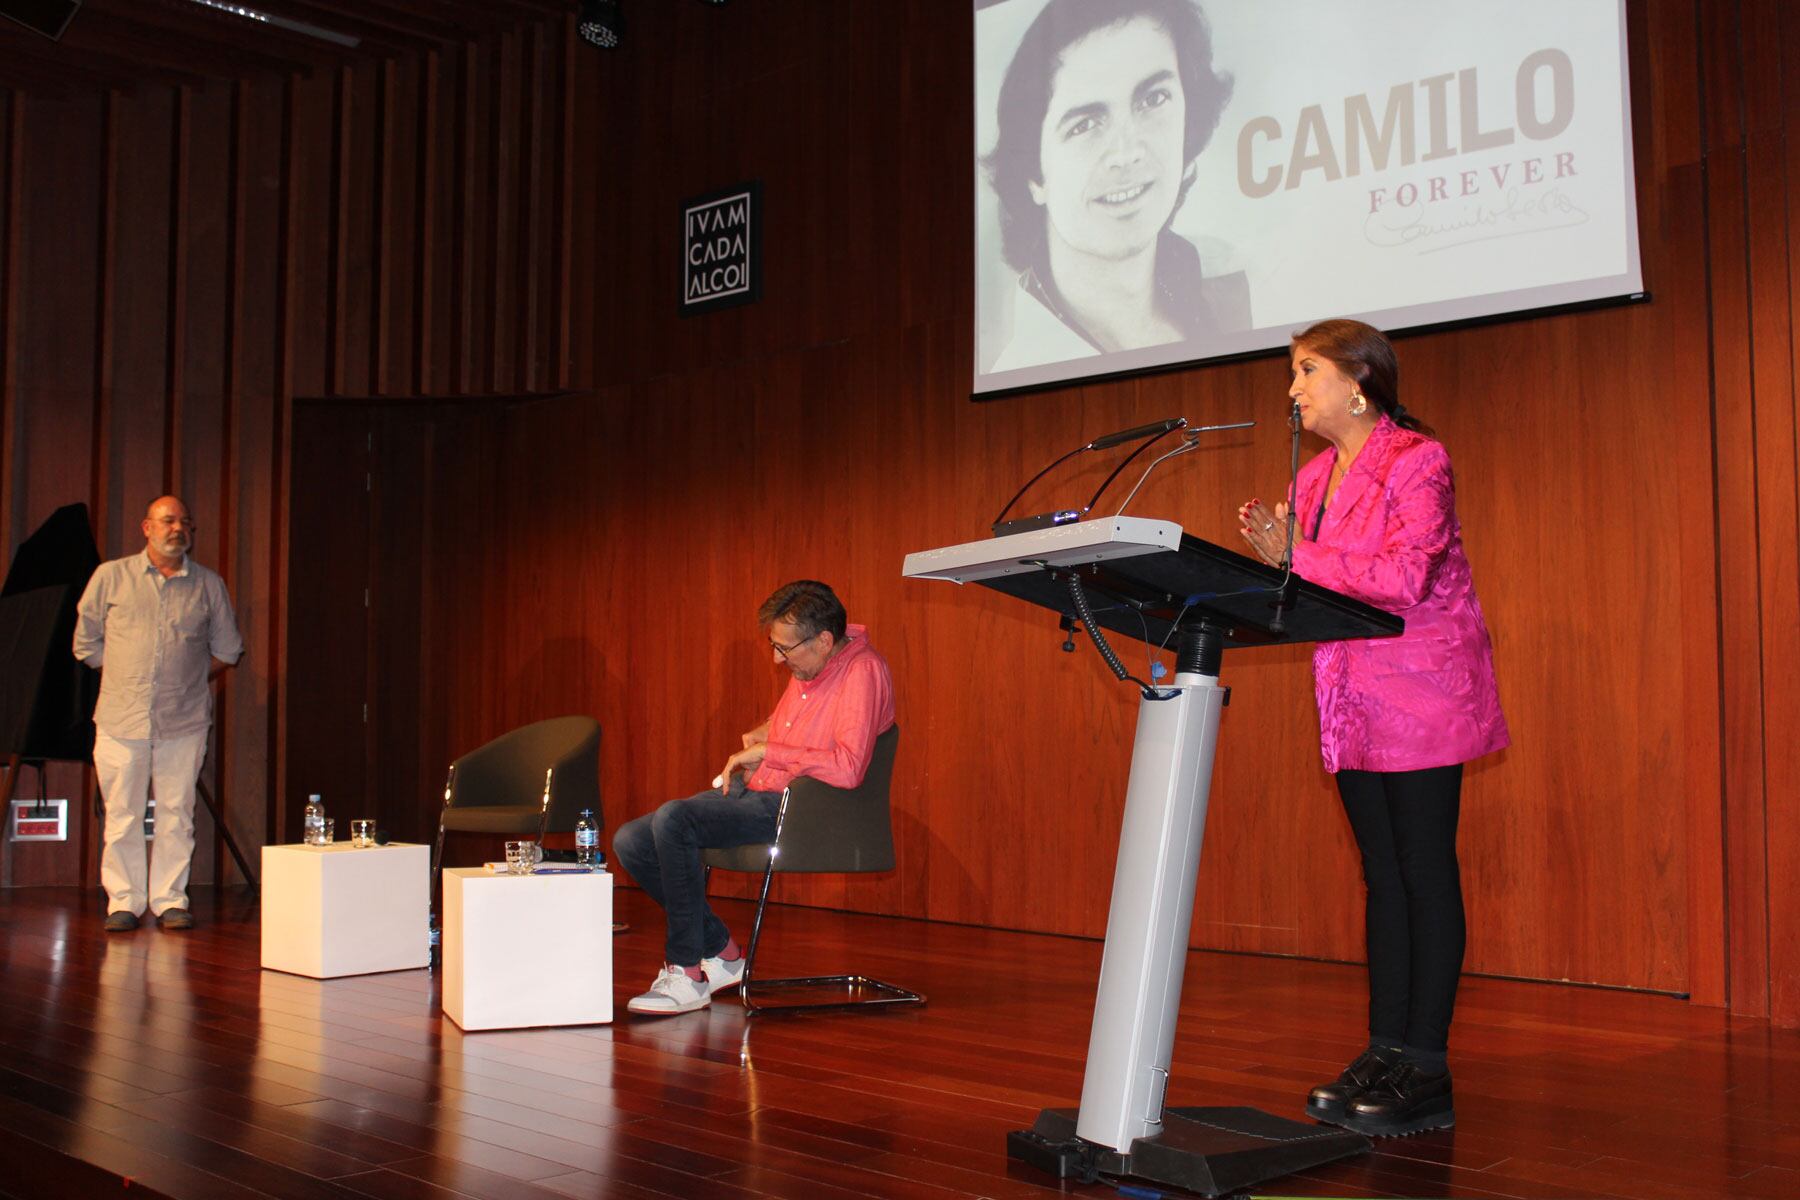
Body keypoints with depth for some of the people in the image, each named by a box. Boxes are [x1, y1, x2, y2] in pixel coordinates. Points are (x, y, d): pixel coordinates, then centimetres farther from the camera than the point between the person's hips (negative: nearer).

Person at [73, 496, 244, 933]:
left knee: (176, 813, 2)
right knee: (122, 814, 2)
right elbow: (87, 642, 13)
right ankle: (123, 901, 11)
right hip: (123, 718, 0)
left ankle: (170, 900, 11)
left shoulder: (209, 585, 8)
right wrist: (125, 680, 10)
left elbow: (227, 648, 18)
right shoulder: (111, 577, 6)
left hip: (185, 720, 1)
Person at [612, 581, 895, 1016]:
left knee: (673, 819, -29)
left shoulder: (862, 671, -17)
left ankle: (686, 974, -18)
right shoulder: (806, 665, 11)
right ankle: (720, 953, 5)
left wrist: (767, 752, -19)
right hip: (753, 789, 10)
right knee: (630, 841, -2)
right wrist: (757, 736, 10)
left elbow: (848, 767, -30)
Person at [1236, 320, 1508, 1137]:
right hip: (1354, 701, 8)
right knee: (1383, 875, 11)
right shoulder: (1314, 478, 12)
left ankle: (1425, 1071, 2)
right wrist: (1274, 564, -6)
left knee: (1425, 872, -3)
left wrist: (1295, 557, -22)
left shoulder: (1417, 461, -11)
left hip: (1420, 694, -8)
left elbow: (1401, 578, -24)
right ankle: (1385, 1050, 17)